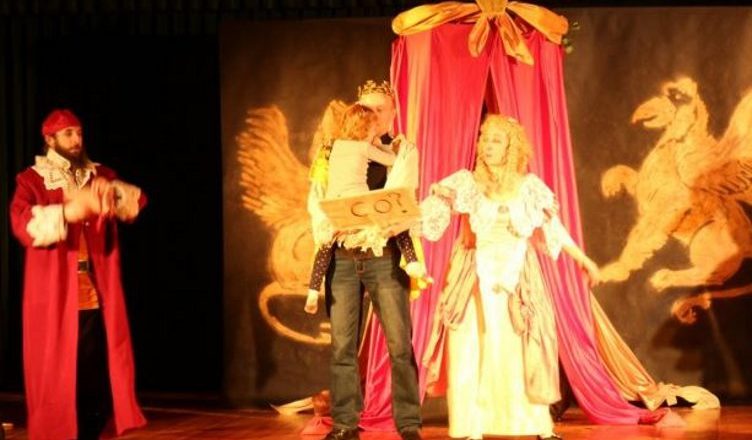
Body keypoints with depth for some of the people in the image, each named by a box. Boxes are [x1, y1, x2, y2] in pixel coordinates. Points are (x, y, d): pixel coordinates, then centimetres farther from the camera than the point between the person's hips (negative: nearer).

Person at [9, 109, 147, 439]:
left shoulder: (100, 177, 14)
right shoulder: (32, 181, 1)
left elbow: (136, 202, -1)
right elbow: (23, 225, -16)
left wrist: (112, 191, -24)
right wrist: (72, 209, -30)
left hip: (98, 297, 4)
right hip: (55, 298, -4)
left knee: (99, 376, 2)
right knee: (56, 376, -3)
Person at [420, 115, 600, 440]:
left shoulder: (529, 186, 4)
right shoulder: (466, 182, -2)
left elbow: (553, 227, 13)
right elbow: (432, 209, -11)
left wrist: (582, 259, 17)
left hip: (516, 277, 2)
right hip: (476, 277, -1)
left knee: (524, 348, 3)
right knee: (470, 349, -6)